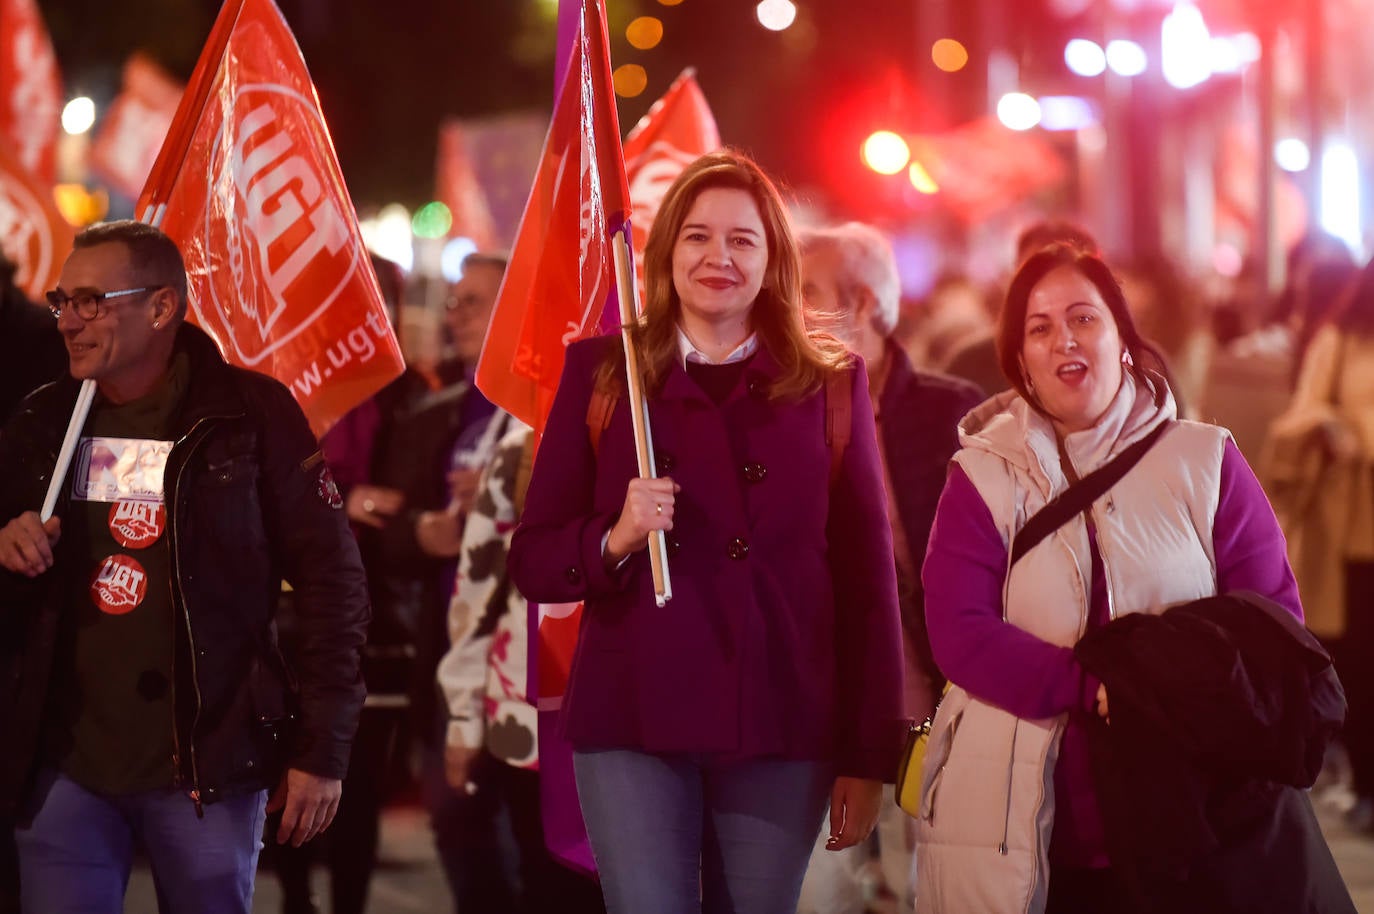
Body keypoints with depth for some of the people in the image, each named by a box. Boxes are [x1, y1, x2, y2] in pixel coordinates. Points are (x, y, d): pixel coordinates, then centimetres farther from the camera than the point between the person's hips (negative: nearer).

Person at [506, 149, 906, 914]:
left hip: (782, 730, 1)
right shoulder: (602, 373, 7)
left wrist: (871, 756, 3)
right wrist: (615, 539, -14)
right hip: (634, 721, 0)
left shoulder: (830, 385, 7)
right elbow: (532, 561, 7)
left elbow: (868, 578, 7)